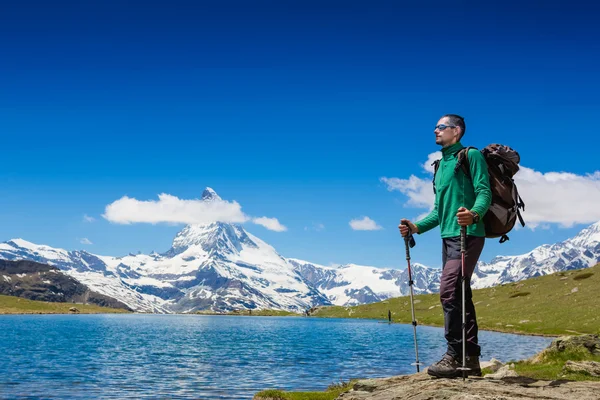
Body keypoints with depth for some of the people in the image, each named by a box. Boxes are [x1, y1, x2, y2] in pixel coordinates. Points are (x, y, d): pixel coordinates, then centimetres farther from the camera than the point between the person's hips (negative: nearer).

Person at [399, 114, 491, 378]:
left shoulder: (471, 156, -1)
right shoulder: (441, 165, 23)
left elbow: (484, 192, -14)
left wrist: (474, 213, -34)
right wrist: (416, 227, 13)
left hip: (467, 235, -9)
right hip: (448, 237, 9)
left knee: (449, 291, -18)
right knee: (460, 297, 7)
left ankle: (455, 355, -15)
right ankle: (471, 359, 12)